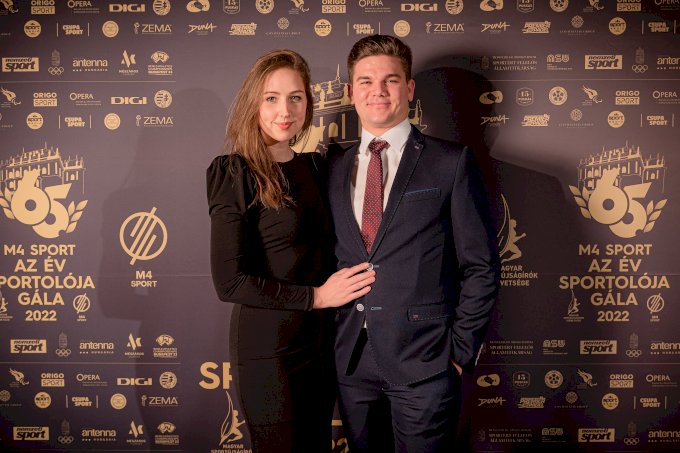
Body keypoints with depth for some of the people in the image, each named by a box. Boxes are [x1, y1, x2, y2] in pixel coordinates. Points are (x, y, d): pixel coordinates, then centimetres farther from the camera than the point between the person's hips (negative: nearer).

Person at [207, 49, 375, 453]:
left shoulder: (312, 167, 7)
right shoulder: (237, 174, -12)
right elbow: (229, 282, -18)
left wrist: (347, 285, -3)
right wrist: (316, 296, -16)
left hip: (320, 342, 6)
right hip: (269, 349, -6)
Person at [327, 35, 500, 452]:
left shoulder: (451, 162, -5)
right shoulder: (334, 167, 8)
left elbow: (481, 267, -5)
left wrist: (461, 351, -7)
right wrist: (332, 338, 5)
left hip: (423, 360, -4)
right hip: (351, 360, 4)